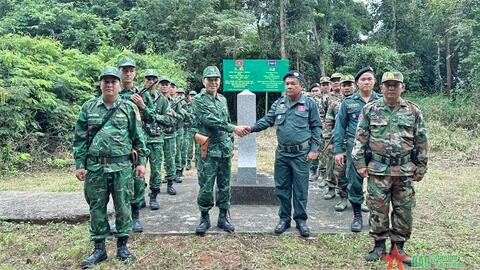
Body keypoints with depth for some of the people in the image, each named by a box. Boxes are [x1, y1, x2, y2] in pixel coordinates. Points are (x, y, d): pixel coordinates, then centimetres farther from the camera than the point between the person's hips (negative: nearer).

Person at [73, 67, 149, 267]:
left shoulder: (129, 108, 2)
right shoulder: (88, 107, 7)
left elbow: (139, 137, 2)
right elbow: (80, 138, 7)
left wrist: (142, 161, -3)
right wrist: (79, 164, 2)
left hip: (122, 167, -2)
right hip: (95, 167, 2)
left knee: (123, 207, 6)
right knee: (97, 208, 8)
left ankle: (122, 246, 20)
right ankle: (99, 249, 20)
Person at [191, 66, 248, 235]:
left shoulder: (223, 99, 14)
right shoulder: (198, 100, -7)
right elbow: (209, 121, -18)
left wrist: (230, 141, 15)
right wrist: (234, 128, -19)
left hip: (225, 150, 6)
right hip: (207, 151, -6)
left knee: (224, 186, 10)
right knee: (206, 187, 0)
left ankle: (223, 217, 22)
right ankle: (204, 218, 16)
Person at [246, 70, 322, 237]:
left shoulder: (309, 104, -2)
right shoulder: (278, 103, 8)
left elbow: (316, 127, -1)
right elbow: (267, 120, 3)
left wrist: (314, 149, -7)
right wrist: (252, 128, -14)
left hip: (301, 154, -3)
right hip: (282, 153, 4)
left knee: (300, 189, 5)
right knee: (282, 187, 10)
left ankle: (301, 220, 20)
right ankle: (284, 218, 25)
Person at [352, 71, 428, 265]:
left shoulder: (413, 111, 3)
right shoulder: (370, 109, 1)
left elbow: (422, 142, 7)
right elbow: (360, 138, 2)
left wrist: (421, 168, 6)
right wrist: (360, 163, -3)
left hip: (405, 170, 1)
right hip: (378, 169, -1)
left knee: (404, 210, 8)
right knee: (378, 209, 5)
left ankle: (398, 246, 24)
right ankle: (379, 245, 21)